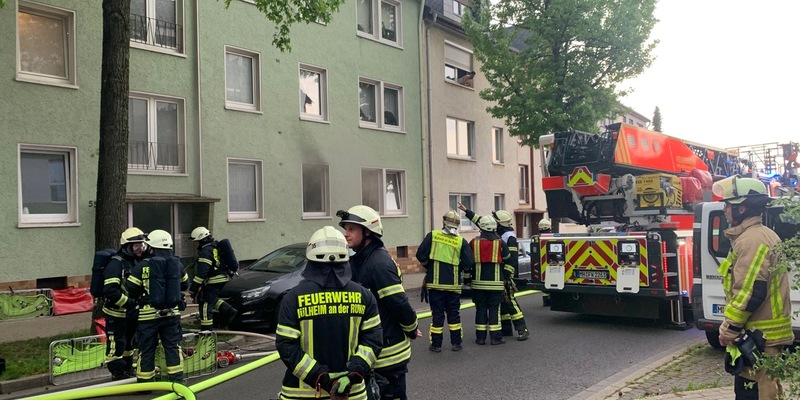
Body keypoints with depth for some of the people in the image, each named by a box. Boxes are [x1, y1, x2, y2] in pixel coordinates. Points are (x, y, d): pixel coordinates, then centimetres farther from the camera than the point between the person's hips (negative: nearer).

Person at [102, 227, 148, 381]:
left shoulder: (136, 261, 9)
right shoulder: (116, 264, -19)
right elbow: (110, 291, -27)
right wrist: (129, 303, -28)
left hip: (131, 312, 9)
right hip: (116, 313, -9)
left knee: (129, 342, 20)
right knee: (116, 344, -2)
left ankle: (128, 370, 34)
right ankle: (117, 373, 10)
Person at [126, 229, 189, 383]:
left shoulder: (143, 265, -9)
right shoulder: (177, 264, 2)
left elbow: (130, 289, -6)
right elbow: (185, 285, 15)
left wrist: (139, 296, 14)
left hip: (149, 314, -3)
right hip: (172, 313, 3)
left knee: (146, 349, 8)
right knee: (173, 347, 10)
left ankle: (145, 382, 17)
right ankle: (177, 379, 11)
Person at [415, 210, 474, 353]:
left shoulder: (432, 236, -3)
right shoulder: (461, 242, -1)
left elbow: (421, 255, -6)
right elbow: (468, 263, -6)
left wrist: (428, 267, 13)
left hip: (435, 283, -1)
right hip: (453, 284, 1)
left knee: (437, 313, 5)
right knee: (453, 313, 13)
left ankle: (436, 345, 9)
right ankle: (456, 343, 16)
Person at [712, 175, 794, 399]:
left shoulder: (752, 239, -18)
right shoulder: (761, 235, 16)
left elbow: (750, 291, -24)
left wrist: (729, 329, -16)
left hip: (758, 337, -11)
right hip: (767, 334, 11)